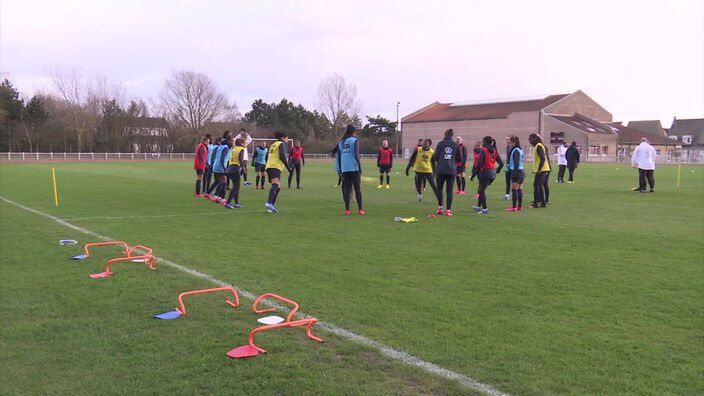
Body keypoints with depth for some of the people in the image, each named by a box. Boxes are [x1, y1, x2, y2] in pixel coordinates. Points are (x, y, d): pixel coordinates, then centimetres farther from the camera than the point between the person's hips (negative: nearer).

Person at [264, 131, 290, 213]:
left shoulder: (273, 144, 28)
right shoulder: (282, 144, 3)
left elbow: (267, 157, 27)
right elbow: (282, 156, -11)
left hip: (269, 166, 9)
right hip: (276, 167, -9)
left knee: (277, 187, 12)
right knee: (275, 185, -25)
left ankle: (271, 206, 6)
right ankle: (269, 203, -45)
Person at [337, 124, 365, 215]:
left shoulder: (341, 142, 13)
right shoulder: (355, 141, -2)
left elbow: (338, 157, 13)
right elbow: (356, 155, -9)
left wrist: (340, 170, 17)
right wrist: (360, 169, -6)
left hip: (344, 169, 4)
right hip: (354, 168, -4)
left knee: (346, 189, 5)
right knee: (357, 188, 2)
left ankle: (347, 210, 2)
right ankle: (360, 210, 2)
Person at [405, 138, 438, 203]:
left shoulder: (432, 152, -3)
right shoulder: (418, 150, -9)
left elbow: (433, 163, 10)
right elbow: (411, 159, -1)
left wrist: (435, 172, 14)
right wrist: (408, 168, -5)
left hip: (428, 171, 0)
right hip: (419, 170, 0)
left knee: (433, 185, -5)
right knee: (418, 186, 2)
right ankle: (420, 194, 35)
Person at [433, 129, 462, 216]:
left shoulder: (440, 143, -2)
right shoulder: (456, 145, 3)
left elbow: (435, 157, -4)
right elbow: (460, 159, 8)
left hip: (441, 170, -1)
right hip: (452, 170, 1)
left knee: (439, 188, 15)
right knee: (449, 190, 4)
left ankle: (440, 208, 11)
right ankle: (448, 210, 1)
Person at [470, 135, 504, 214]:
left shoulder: (483, 150, -10)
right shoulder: (495, 151, 9)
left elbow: (479, 164, -16)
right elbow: (501, 163, 9)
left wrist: (473, 175, -12)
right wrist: (497, 171, 26)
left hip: (485, 172, -7)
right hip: (493, 173, 7)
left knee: (482, 190, 7)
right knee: (482, 189, 21)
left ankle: (485, 209, 6)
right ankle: (479, 206, 28)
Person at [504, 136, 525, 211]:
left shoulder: (515, 151, -13)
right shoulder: (520, 150, 16)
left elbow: (516, 163, -19)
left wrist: (514, 173, -20)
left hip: (516, 171, -10)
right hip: (521, 171, 10)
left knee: (514, 190, -8)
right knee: (519, 189, 10)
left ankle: (514, 207, -8)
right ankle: (519, 206, 12)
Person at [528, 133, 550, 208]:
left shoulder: (538, 146, -13)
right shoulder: (537, 146, 17)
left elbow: (543, 158, -21)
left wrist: (539, 169, -25)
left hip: (541, 170, -10)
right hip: (545, 169, 10)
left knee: (536, 185, -8)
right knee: (540, 186, 12)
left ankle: (536, 203, -7)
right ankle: (543, 202, 15)